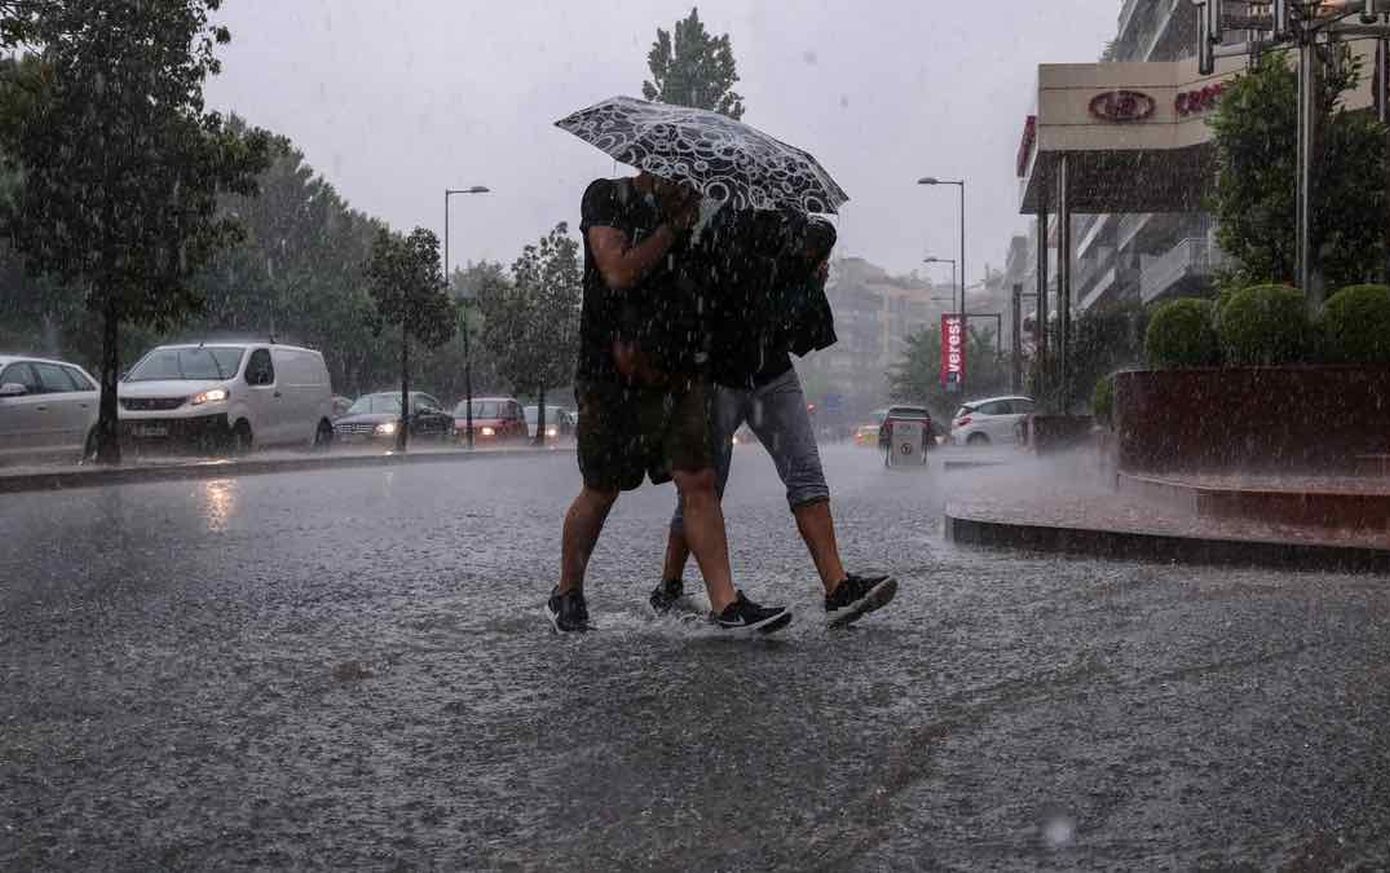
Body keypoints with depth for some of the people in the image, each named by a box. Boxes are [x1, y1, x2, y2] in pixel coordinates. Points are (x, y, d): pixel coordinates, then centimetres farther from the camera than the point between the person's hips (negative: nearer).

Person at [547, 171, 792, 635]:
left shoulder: (687, 208, 13)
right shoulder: (606, 197, -2)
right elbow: (619, 273, -16)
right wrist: (673, 227, -12)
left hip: (678, 373, 5)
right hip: (614, 375, -4)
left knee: (698, 481, -4)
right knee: (601, 491, 5)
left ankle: (725, 603, -5)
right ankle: (566, 594, 24)